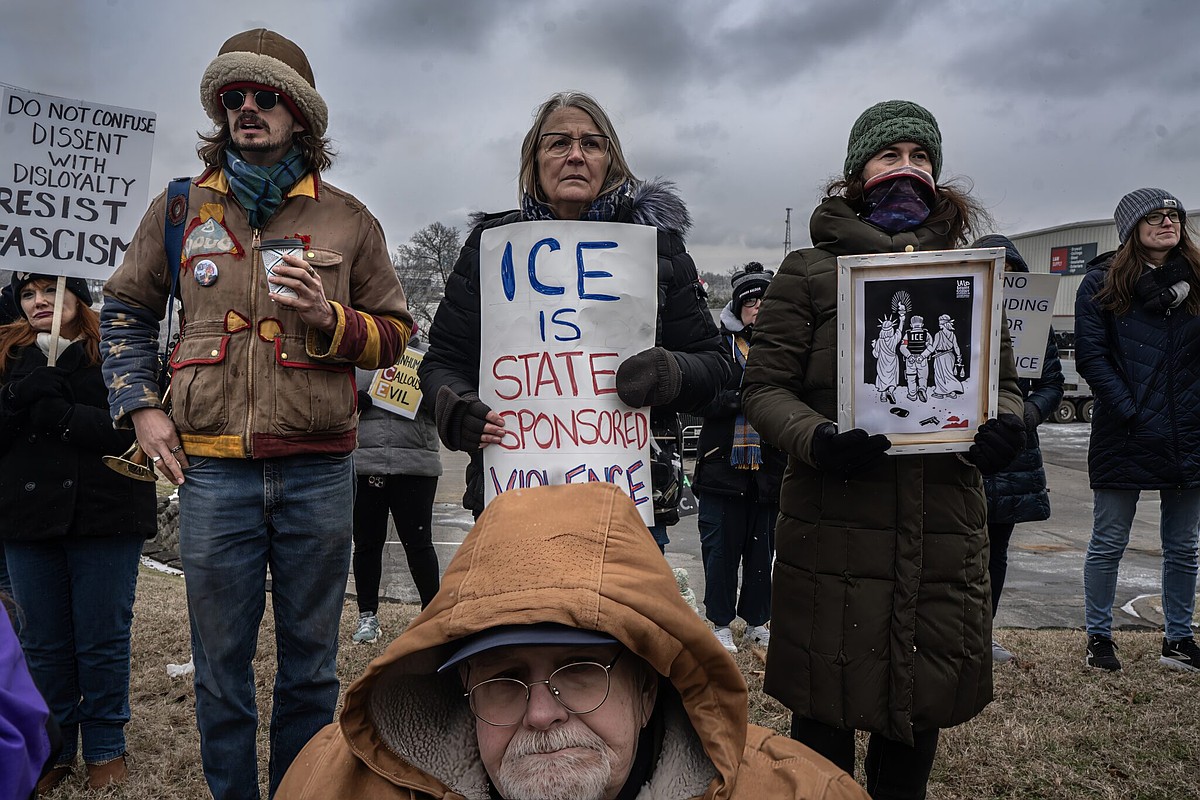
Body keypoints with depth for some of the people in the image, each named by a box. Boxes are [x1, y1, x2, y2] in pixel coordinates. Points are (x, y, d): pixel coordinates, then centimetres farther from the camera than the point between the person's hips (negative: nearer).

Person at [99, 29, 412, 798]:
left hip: (318, 468, 0)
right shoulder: (181, 209, 9)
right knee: (221, 665, 10)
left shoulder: (347, 219, 6)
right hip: (211, 467, 1)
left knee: (310, 665, 11)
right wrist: (141, 407, 7)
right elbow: (127, 309, 19)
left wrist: (329, 318, -11)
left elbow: (394, 332, 8)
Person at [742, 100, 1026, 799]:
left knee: (921, 714, 15)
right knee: (826, 713, 6)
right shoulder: (810, 271, 3)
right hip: (835, 527, -3)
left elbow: (1005, 381, 17)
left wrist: (1004, 425, -6)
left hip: (946, 531, 4)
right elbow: (764, 387, -3)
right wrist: (816, 440, -22)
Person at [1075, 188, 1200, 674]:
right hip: (1124, 440, -4)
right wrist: (1131, 413, -14)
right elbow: (1091, 357, -8)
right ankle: (1098, 638, 16)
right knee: (1108, 546, 4)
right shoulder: (1103, 283, -1)